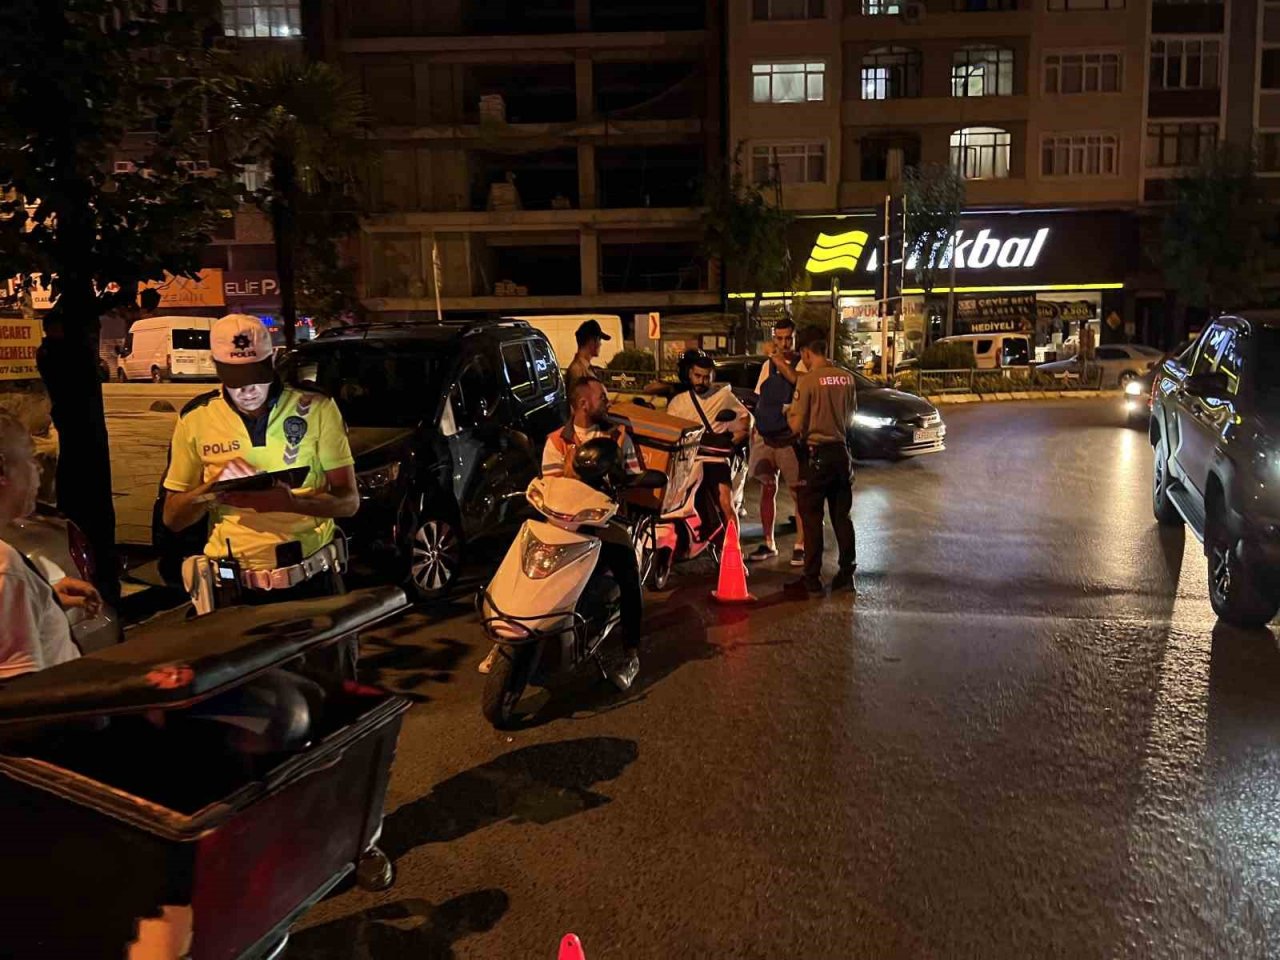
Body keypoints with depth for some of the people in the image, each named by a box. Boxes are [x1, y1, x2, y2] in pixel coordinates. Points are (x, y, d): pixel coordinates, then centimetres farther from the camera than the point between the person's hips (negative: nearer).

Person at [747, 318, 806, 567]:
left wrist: (776, 357, -26)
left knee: (798, 491, -1)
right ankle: (768, 544, 18)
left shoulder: (802, 363, -4)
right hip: (765, 437, 5)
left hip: (791, 438, -5)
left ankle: (800, 545, 7)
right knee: (767, 489, 9)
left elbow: (797, 380, -27)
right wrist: (755, 429, 14)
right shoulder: (767, 365, 13)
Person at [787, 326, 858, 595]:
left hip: (816, 454, -5)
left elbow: (797, 425, -13)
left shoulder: (807, 381, -14)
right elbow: (850, 417, 13)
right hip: (841, 451, 6)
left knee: (811, 517, 1)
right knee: (842, 516, 13)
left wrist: (788, 412, 7)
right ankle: (847, 573, 17)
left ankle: (812, 578, 4)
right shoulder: (847, 378, 3)